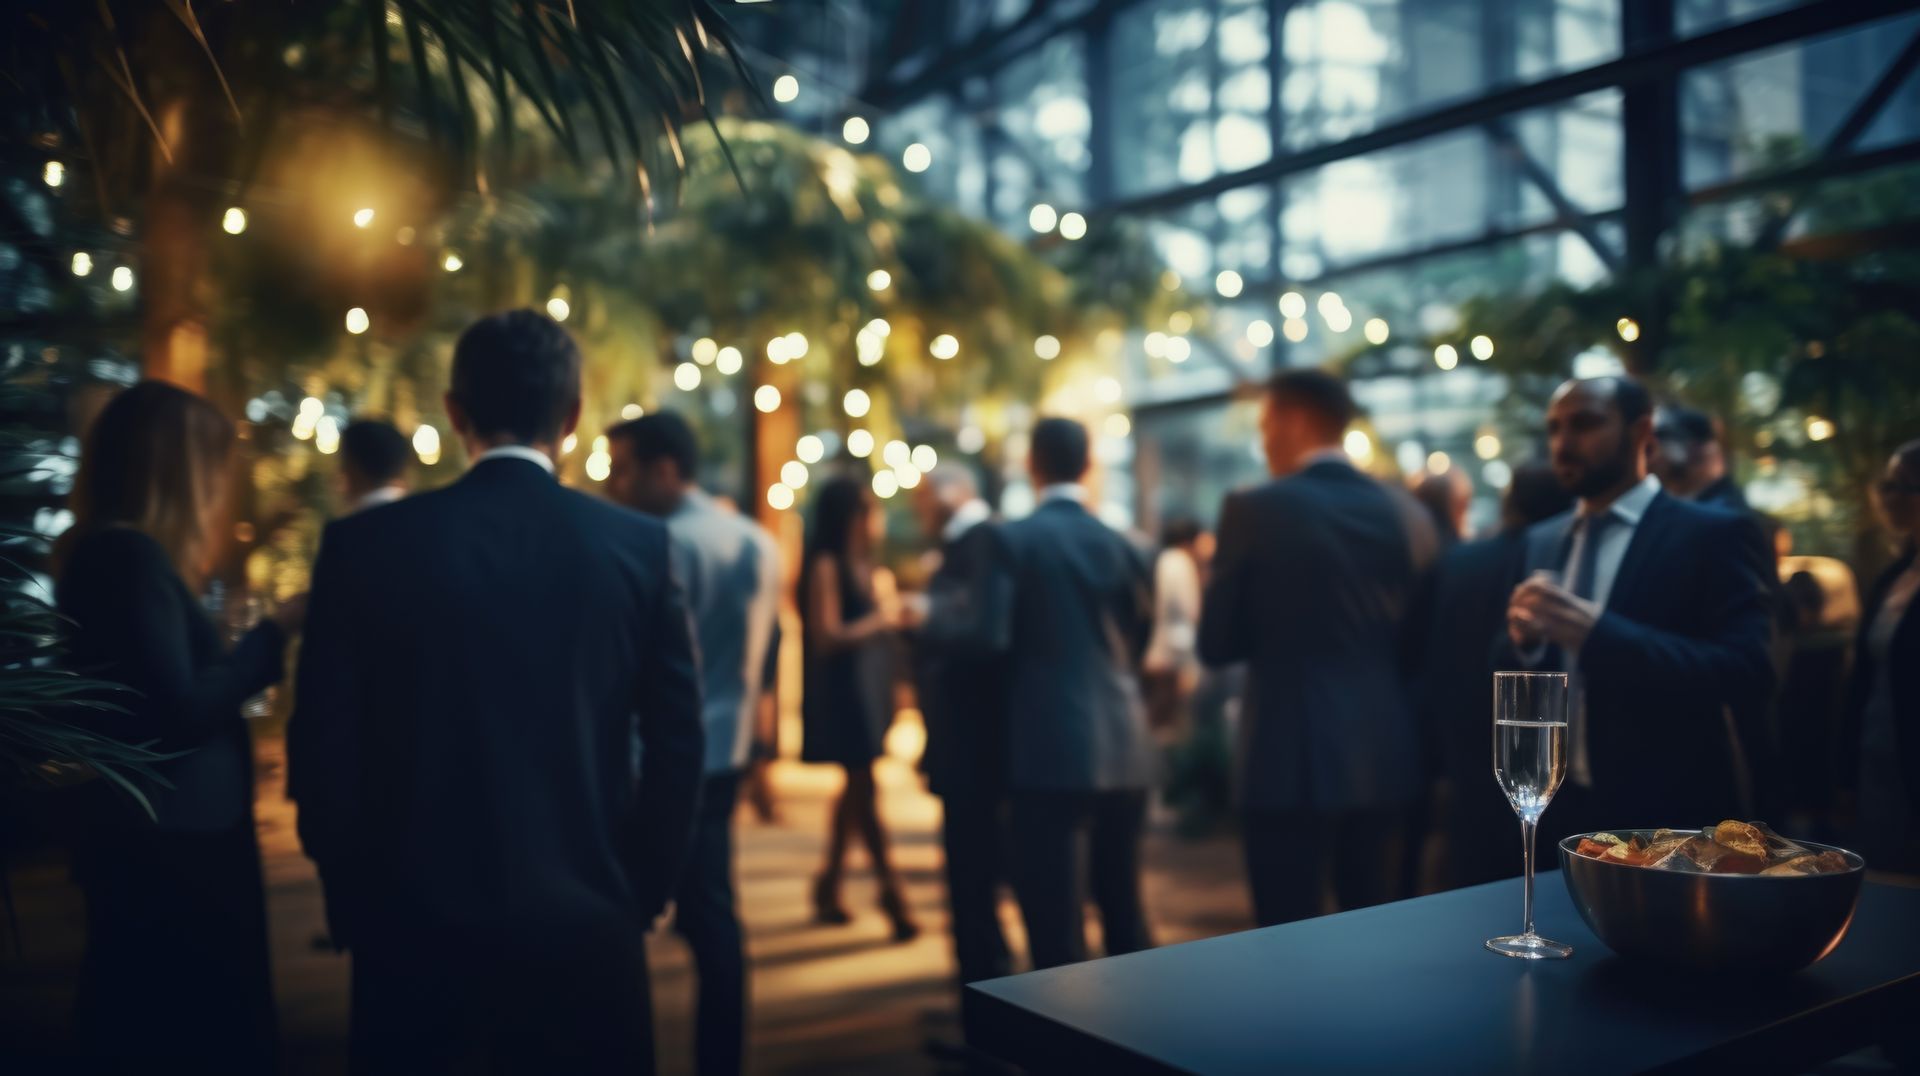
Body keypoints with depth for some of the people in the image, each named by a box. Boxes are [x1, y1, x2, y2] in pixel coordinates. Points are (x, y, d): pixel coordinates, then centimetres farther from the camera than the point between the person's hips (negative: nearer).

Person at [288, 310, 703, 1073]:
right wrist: (640, 895, 7)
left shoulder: (365, 545, -6)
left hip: (412, 921, 0)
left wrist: (353, 903, 9)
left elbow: (322, 746, -4)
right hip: (586, 920, 1)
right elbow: (677, 744, -5)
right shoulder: (639, 546, -5)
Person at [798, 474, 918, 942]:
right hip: (843, 687, -9)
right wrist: (881, 618, -13)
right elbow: (827, 635, -16)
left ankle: (830, 884, 25)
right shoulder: (827, 565, -11)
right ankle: (891, 890, -2)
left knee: (855, 787, 13)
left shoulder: (865, 567, 13)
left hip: (870, 684, 9)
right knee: (864, 788, -6)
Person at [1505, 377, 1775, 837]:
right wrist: (1523, 640, -12)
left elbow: (1748, 677, -19)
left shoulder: (1714, 535, -8)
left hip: (1673, 821, -4)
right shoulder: (1541, 541, 8)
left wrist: (1595, 631, -26)